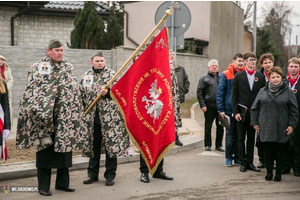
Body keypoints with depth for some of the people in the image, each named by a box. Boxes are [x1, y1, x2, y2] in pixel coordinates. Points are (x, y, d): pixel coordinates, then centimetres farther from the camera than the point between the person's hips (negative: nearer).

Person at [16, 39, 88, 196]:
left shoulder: (68, 68, 12)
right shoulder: (38, 67, 0)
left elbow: (75, 92, 15)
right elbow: (30, 92, -4)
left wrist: (77, 116, 11)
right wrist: (37, 113, -13)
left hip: (65, 118, 4)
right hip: (44, 117, -4)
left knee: (64, 147, 8)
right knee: (45, 149, 1)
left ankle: (63, 183, 20)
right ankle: (43, 186, 10)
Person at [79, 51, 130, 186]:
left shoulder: (112, 75, 3)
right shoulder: (85, 76, 12)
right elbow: (81, 96, 15)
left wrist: (107, 93, -17)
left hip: (109, 117, -3)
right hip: (92, 118, 3)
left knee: (111, 145, 1)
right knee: (93, 146, 11)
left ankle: (110, 175, 12)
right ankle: (92, 174, 22)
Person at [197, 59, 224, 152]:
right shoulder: (204, 78, 3)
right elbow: (199, 92, 0)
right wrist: (202, 105, -8)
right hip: (209, 106, -3)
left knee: (220, 127, 6)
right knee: (208, 127, 3)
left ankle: (218, 145, 16)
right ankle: (207, 145, 12)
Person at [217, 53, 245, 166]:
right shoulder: (225, 75, -3)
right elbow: (220, 92, -4)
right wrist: (221, 109, -9)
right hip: (230, 110, -3)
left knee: (239, 135, 9)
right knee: (230, 135, 3)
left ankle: (237, 157, 18)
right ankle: (228, 158, 12)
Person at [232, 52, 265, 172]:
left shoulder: (260, 77, 6)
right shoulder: (238, 76, 2)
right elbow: (234, 96, 1)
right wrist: (235, 112, -7)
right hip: (241, 112, -1)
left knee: (251, 138, 8)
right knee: (241, 139, 4)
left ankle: (250, 162, 15)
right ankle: (243, 162, 11)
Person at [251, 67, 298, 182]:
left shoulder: (288, 92, 3)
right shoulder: (263, 91, 8)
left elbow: (294, 110, 4)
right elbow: (254, 108, 11)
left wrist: (292, 125, -3)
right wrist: (255, 123, 6)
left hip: (282, 129, -1)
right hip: (266, 129, 1)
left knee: (280, 151, 4)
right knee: (268, 151, 5)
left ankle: (278, 173, 15)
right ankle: (269, 172, 16)